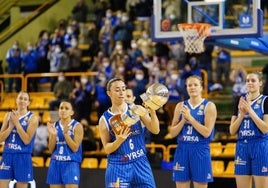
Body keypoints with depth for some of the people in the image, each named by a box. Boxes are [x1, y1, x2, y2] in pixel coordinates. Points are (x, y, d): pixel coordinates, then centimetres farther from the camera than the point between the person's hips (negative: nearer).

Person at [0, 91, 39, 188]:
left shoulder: (32, 118, -3)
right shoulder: (8, 115, 9)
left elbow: (27, 140, -14)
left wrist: (17, 123, -14)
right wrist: (11, 126, -10)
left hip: (23, 157, -4)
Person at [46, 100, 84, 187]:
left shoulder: (77, 126, -3)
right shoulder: (54, 126, 9)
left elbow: (75, 148, -11)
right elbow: (51, 150, 7)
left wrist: (66, 133, -19)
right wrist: (53, 135, -9)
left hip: (71, 164, -5)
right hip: (55, 164, 5)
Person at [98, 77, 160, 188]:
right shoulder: (105, 119, -2)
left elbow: (155, 130, -5)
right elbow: (107, 149, -2)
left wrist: (152, 112, -21)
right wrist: (119, 141, -22)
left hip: (140, 164, 2)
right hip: (118, 167, -2)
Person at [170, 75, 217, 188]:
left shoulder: (209, 106, -2)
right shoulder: (181, 106, 9)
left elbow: (206, 132, -13)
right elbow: (172, 133, 6)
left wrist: (190, 117, -15)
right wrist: (183, 120, -9)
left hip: (200, 151, -4)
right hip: (182, 150, 4)